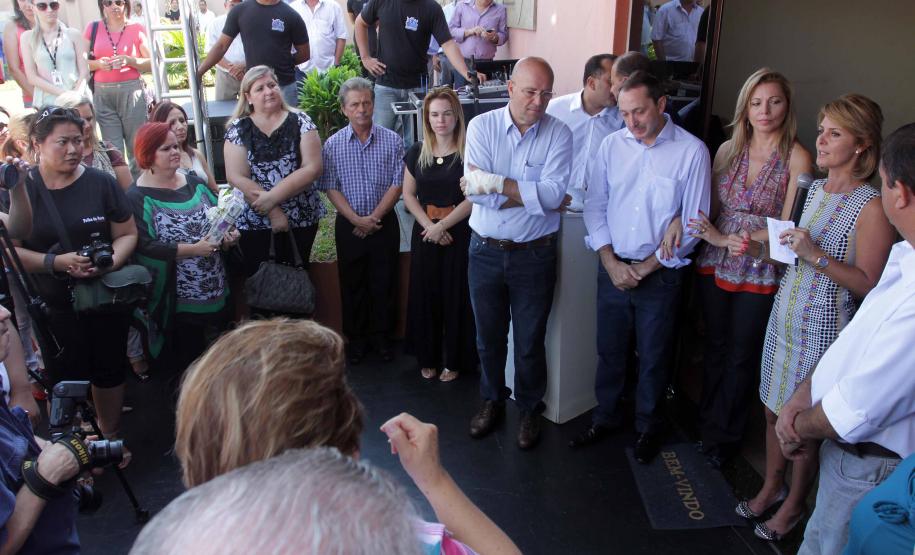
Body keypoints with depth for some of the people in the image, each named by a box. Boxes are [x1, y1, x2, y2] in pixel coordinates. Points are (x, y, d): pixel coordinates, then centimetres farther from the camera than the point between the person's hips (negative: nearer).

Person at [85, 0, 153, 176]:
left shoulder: (136, 29, 6)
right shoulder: (93, 28, 10)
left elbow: (151, 64, 4)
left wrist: (129, 60, -12)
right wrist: (98, 64, -9)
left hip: (131, 91, -1)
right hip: (103, 94, 2)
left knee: (137, 146, -3)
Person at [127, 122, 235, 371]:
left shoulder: (195, 182, 8)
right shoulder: (137, 198, -8)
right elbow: (145, 246, -18)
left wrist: (228, 235, -7)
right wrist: (193, 250, -25)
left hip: (217, 292, 5)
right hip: (178, 300, -5)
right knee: (189, 361, 7)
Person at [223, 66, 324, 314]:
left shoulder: (300, 121, 0)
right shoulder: (238, 128, 1)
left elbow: (312, 168, -10)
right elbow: (237, 178, -7)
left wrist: (273, 196, -17)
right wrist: (272, 211, -14)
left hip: (301, 218, 0)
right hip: (254, 222, 0)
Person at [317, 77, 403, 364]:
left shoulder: (392, 141, -3)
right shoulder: (333, 144, -1)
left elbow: (397, 185, -5)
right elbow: (331, 189, -3)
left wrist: (374, 218, -12)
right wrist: (357, 219, -13)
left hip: (384, 223, 0)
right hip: (349, 225, 1)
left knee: (384, 282, 7)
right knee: (352, 283, 10)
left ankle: (381, 335, 24)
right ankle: (356, 338, 25)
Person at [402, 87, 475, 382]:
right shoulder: (417, 152, 7)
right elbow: (408, 194, 7)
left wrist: (441, 226, -14)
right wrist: (428, 225, -7)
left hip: (459, 234, -4)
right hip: (424, 233, 4)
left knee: (456, 296, 2)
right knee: (425, 295, 9)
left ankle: (454, 361, 16)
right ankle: (427, 358, 23)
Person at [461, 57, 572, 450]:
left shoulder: (559, 133, -7)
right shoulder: (482, 126, -6)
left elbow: (554, 192, -20)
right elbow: (475, 190, -17)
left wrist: (496, 183, -23)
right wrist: (535, 196, -18)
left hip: (535, 254, -1)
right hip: (486, 251, 1)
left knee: (530, 343, 11)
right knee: (488, 337, 17)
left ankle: (530, 409, 34)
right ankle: (493, 400, 40)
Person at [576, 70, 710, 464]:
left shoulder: (692, 151, -10)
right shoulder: (612, 145, 0)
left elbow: (693, 224, -8)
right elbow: (594, 206, 2)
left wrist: (646, 267, -10)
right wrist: (611, 262, -8)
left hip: (660, 273, -2)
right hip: (612, 267, 3)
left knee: (653, 357, 12)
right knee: (609, 350, 15)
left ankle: (648, 428, 33)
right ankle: (605, 418, 36)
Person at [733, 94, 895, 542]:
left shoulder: (871, 207, -16)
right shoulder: (816, 189, 6)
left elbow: (867, 284, -17)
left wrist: (817, 256, -26)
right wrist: (756, 250, 1)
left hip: (823, 326, -7)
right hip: (785, 314, 7)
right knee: (774, 409, 18)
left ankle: (793, 504, 30)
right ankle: (772, 486, 39)